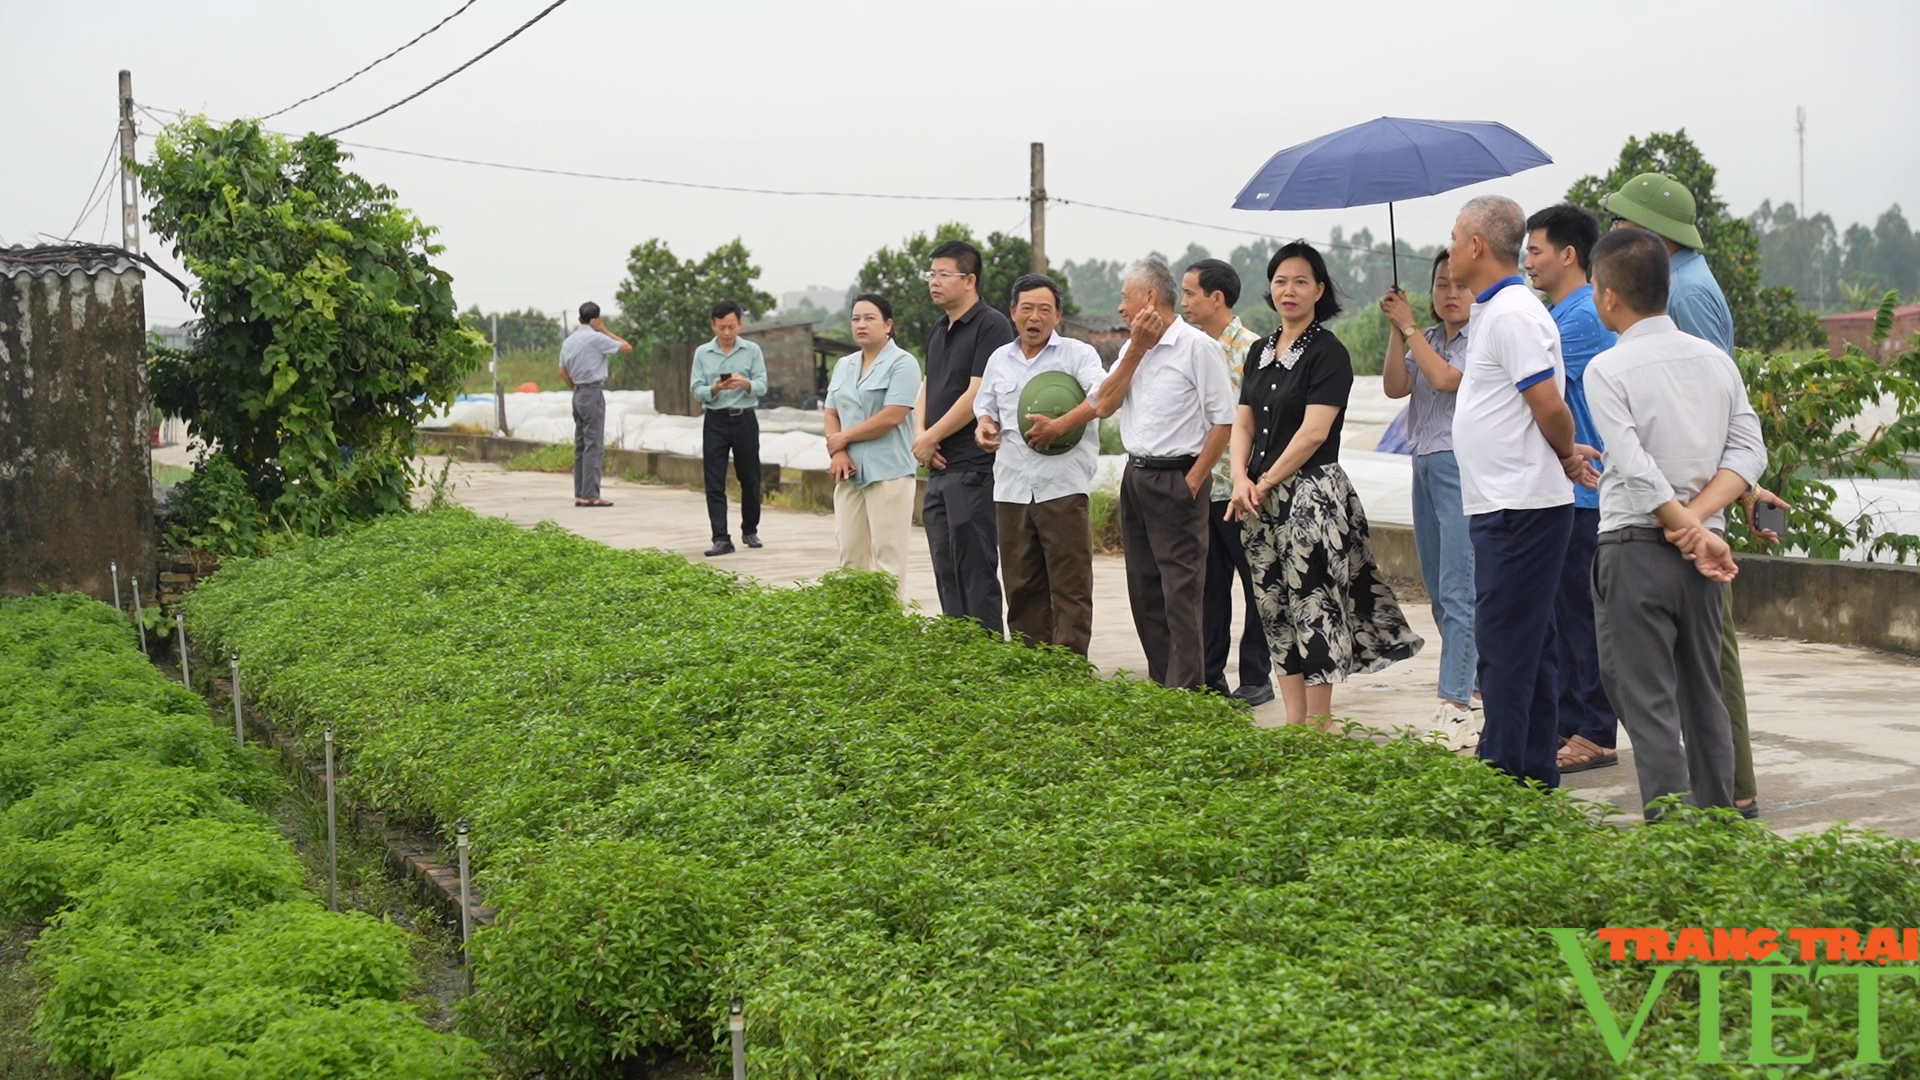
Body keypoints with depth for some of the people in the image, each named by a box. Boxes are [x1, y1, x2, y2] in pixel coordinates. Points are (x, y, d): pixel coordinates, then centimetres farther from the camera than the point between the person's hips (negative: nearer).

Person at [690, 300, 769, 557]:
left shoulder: (752, 350, 2)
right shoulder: (702, 353, 4)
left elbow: (762, 387, -3)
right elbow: (697, 391, -1)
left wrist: (745, 383, -24)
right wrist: (714, 389, -21)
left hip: (745, 420, 0)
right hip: (715, 421, 0)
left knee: (750, 479, 8)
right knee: (715, 483, -5)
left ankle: (750, 531, 26)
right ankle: (721, 539, -5)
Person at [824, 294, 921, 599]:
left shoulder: (902, 363, -6)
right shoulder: (844, 365, 17)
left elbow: (892, 416, -15)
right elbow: (832, 414, 16)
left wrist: (844, 438, -6)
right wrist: (837, 452, -3)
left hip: (889, 472, -7)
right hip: (850, 472, 7)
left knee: (887, 558, -6)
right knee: (850, 555, 6)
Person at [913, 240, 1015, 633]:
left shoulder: (991, 326, -10)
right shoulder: (939, 331, 17)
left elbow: (977, 395, -16)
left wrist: (931, 438, -9)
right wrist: (920, 434, 0)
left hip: (973, 470, -9)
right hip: (938, 469, 9)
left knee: (975, 574, -5)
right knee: (947, 573, 11)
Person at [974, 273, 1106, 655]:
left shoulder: (1077, 354, 2)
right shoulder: (999, 359, 18)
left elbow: (1103, 393, -14)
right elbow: (985, 406, 26)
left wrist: (1060, 425, -23)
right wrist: (984, 425, 2)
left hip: (1063, 486, -5)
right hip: (1012, 489, 5)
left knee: (1070, 585, -5)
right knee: (1021, 585, 8)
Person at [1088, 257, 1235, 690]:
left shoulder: (1196, 346, -10)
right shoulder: (1131, 348, 14)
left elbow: (1224, 420, -12)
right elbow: (1104, 406, 3)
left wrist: (1193, 481, -14)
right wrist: (1136, 349, -3)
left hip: (1177, 480, -8)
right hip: (1135, 476, 8)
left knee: (1181, 593, -8)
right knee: (1144, 589, 11)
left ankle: (1185, 691, -6)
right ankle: (1160, 683, 20)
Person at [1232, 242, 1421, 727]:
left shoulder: (1328, 352, -7)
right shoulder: (1262, 351, 14)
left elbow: (1313, 432, -15)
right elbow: (1243, 423, 12)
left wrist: (1266, 483, -11)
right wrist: (1241, 479, -4)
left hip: (1312, 494, -7)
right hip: (1262, 500, 7)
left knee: (1312, 605, -5)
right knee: (1274, 606, 9)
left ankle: (1319, 728, 2)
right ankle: (1293, 721, 16)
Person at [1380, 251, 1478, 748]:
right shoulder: (1427, 340, 16)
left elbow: (1444, 378, -20)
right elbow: (1395, 386, 5)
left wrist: (1408, 326, -9)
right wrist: (1395, 330, -4)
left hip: (1462, 469, -9)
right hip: (1424, 467, 9)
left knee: (1458, 592, -11)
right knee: (1439, 593, 11)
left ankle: (1456, 710, -12)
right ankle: (1478, 689, 21)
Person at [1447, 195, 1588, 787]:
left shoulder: (1511, 313, -15)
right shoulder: (1492, 310, 17)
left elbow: (1550, 407, -18)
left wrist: (1565, 457, -4)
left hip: (1520, 508, -10)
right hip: (1508, 502, 10)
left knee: (1506, 642, -7)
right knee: (1529, 643, 13)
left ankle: (1502, 776, -2)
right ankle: (1537, 771, 21)